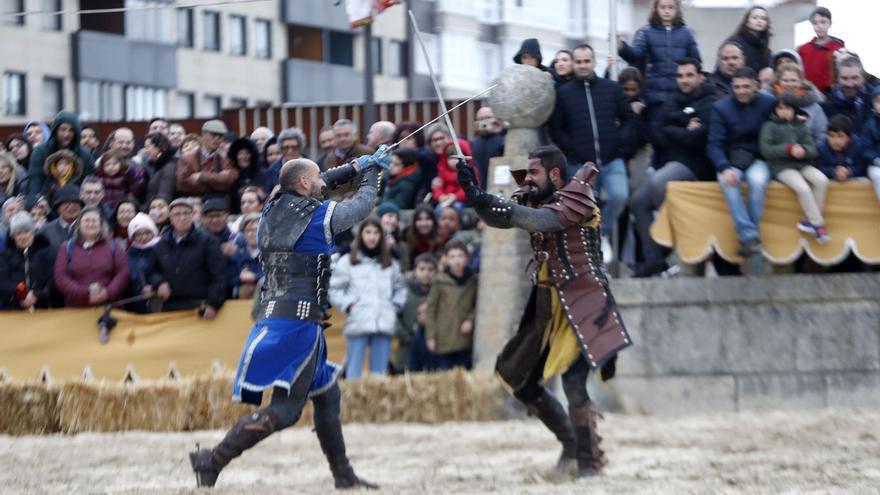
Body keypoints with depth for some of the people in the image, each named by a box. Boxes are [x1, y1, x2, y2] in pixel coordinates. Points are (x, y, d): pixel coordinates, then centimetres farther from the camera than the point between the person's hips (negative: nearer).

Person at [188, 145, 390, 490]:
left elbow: (320, 185, 32)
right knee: (286, 410, -11)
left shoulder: (274, 207, 12)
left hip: (272, 315, 9)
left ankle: (343, 475, 23)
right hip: (299, 318, -9)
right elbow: (363, 204, 12)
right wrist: (371, 170, 29)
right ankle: (213, 461, -18)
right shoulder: (321, 215, -7)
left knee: (326, 394, 19)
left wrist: (355, 167, 35)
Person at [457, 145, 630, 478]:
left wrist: (488, 202, -42)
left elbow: (544, 221, -32)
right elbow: (502, 217, -6)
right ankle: (570, 441, 27)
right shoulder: (536, 201, 9)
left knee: (573, 382, -19)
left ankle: (588, 460, -4)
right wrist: (474, 194, -25)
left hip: (582, 306, -9)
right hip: (548, 306, 9)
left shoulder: (576, 198, -13)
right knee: (521, 380, 11)